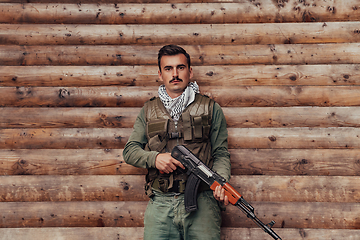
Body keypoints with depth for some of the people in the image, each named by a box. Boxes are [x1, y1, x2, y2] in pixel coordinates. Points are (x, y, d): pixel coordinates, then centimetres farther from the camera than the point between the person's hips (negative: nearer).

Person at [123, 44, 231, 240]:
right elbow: (130, 151, 15)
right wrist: (155, 158, -5)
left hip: (201, 200, -1)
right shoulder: (148, 110, 18)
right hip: (160, 201, 2)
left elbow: (221, 154, 10)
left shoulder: (210, 108, 13)